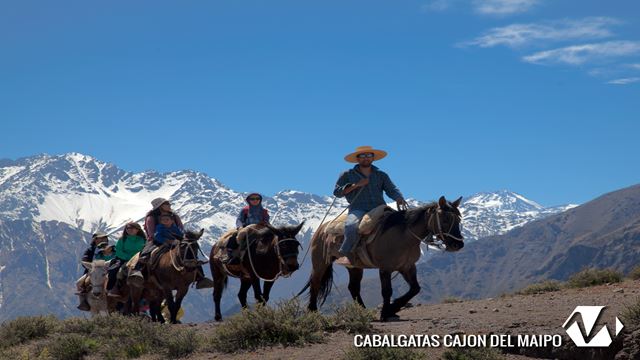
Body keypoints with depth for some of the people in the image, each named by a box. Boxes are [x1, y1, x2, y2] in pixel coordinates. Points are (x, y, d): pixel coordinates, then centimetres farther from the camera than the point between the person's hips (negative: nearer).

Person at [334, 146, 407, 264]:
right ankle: (346, 252, -18)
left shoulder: (381, 175, 18)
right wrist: (355, 185, -7)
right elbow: (337, 192, 4)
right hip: (358, 209, -3)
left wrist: (398, 198, -16)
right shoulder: (347, 175, 11)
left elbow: (391, 189, 8)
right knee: (351, 226, -35)